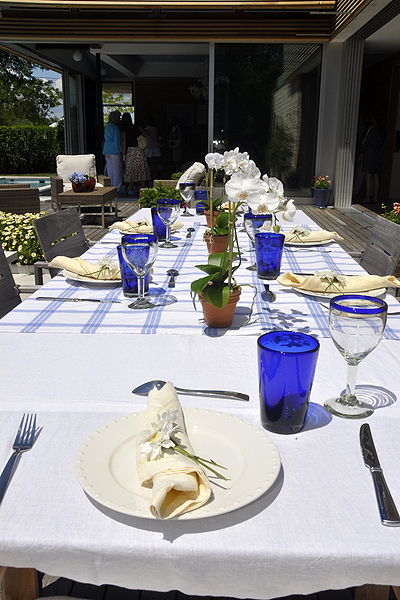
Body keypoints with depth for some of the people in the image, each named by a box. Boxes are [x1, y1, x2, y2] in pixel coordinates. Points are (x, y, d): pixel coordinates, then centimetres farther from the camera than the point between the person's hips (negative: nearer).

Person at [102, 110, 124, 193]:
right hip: (114, 150, -9)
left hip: (107, 150, 9)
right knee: (117, 169, -6)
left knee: (110, 169, 10)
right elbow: (117, 140, -15)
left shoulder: (107, 127, 18)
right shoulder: (114, 128, -11)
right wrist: (120, 151, -13)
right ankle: (117, 188, -5)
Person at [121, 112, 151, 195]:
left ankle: (131, 190, 7)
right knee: (142, 169, 6)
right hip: (139, 151, 0)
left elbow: (124, 145, -4)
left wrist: (123, 155, 4)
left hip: (130, 152, 0)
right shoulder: (137, 128, -3)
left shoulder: (124, 132, -5)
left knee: (130, 170, 7)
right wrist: (142, 132, 30)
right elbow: (148, 132, 11)